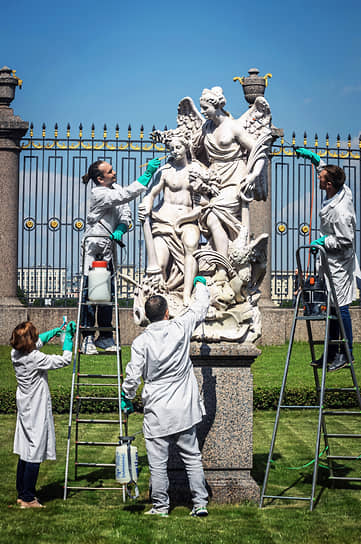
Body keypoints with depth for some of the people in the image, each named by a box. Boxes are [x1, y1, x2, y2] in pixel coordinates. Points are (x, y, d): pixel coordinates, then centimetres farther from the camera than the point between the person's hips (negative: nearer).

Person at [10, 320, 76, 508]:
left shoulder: (15, 353, 1)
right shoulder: (35, 359, -23)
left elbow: (38, 342, 22)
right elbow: (65, 360, -16)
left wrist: (56, 331, 24)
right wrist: (68, 337, -7)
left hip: (25, 408, 8)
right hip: (37, 411, -8)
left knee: (25, 452, 15)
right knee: (34, 452, -2)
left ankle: (22, 494, 23)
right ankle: (28, 499, 3)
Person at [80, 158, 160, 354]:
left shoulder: (115, 188, 6)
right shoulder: (99, 194, -18)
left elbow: (125, 212, 8)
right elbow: (126, 195, -30)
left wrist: (121, 228, -13)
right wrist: (147, 174, -32)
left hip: (108, 249, 7)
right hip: (93, 247, -7)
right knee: (90, 291, -6)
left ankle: (105, 337, 14)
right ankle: (88, 338, 0)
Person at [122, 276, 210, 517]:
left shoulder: (141, 342, -10)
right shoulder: (181, 328, -5)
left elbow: (133, 376, -7)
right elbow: (200, 309, 12)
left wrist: (127, 398, 11)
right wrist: (201, 285, 30)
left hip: (157, 413, -2)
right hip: (184, 409, 3)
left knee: (158, 463, 5)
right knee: (192, 457, 11)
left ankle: (161, 507, 11)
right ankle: (201, 503, 12)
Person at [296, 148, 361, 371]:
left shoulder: (340, 212, -29)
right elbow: (328, 173, 21)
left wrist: (324, 241, -14)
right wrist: (315, 159, 19)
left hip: (340, 263, -10)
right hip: (332, 262, 10)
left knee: (341, 307, -2)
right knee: (332, 307, 14)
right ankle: (332, 353, 21)